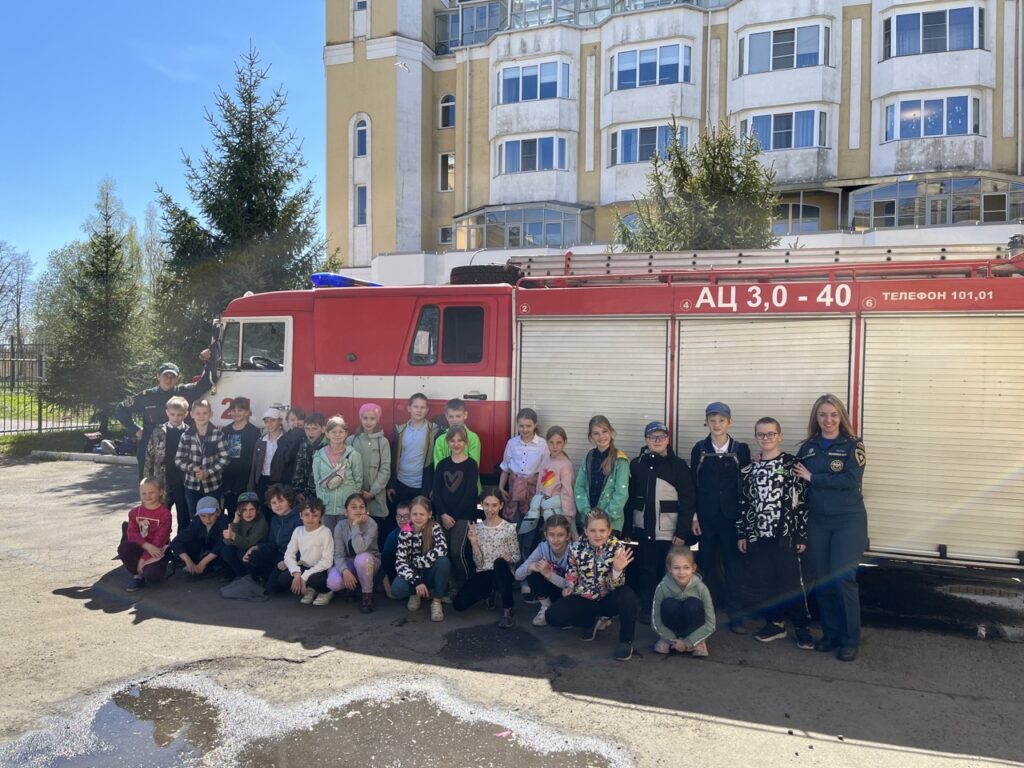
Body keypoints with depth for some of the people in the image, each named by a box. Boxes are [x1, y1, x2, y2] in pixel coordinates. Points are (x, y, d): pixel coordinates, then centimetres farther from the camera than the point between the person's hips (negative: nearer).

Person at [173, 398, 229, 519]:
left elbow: (224, 458, -6)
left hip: (212, 486, -1)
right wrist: (193, 468, -16)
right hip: (192, 486, 1)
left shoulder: (218, 434, -5)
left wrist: (208, 472, -17)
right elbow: (178, 459, 1)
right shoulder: (186, 435, -1)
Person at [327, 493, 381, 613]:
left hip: (369, 562, -2)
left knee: (362, 558, -39)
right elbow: (338, 554, -16)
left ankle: (367, 595, -16)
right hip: (349, 563, 3)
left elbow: (359, 549, -37)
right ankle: (352, 586, 9)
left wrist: (355, 525, -36)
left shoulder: (371, 524, -23)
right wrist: (345, 571, -34)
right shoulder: (340, 526, -13)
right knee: (333, 583, -28)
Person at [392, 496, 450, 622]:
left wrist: (417, 562, -26)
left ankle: (436, 601, -14)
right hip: (413, 573, 1)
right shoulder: (404, 533, -10)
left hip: (431, 573, -1)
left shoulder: (434, 527, -12)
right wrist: (416, 582, -32)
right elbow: (400, 562, -18)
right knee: (397, 589, -32)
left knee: (443, 561, -34)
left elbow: (442, 549, -30)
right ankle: (415, 594, 5)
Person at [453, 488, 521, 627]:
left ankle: (508, 610, -22)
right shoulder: (477, 528, 2)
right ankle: (490, 592, 14)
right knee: (459, 603, -18)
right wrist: (474, 543, -16)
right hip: (483, 574, 3)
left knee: (499, 563, -39)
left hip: (502, 574, -3)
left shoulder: (509, 528, -5)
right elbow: (479, 563, -1)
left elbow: (516, 557, 1)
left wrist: (508, 559, -22)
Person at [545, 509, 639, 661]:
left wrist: (617, 569, -37)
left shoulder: (617, 548, -16)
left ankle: (626, 641, -11)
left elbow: (615, 586, -19)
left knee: (627, 596, -36)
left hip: (608, 598, -2)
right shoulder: (576, 548, -11)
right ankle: (594, 621, 8)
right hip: (584, 599, 3)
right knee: (553, 616, -18)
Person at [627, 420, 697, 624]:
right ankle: (646, 609, 21)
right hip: (644, 530, 2)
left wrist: (682, 532, -9)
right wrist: (627, 528, 3)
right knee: (646, 571, 7)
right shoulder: (636, 464, 5)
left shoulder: (679, 465, -2)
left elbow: (688, 502, -3)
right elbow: (629, 498, 7)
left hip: (670, 531, -2)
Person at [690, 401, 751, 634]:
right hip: (706, 514, 1)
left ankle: (735, 614, 7)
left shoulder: (741, 449, 1)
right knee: (708, 562, 8)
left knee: (733, 562, 1)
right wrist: (694, 516, -2)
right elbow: (693, 484, 3)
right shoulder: (699, 449, 3)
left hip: (732, 515, -1)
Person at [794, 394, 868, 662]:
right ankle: (830, 633, 22)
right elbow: (798, 482, 9)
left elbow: (851, 480, -17)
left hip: (848, 521, -4)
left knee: (842, 578, -7)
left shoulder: (852, 445, -4)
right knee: (821, 579, 7)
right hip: (817, 521, 4)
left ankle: (850, 640, 7)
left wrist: (813, 478, -13)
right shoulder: (807, 447, 8)